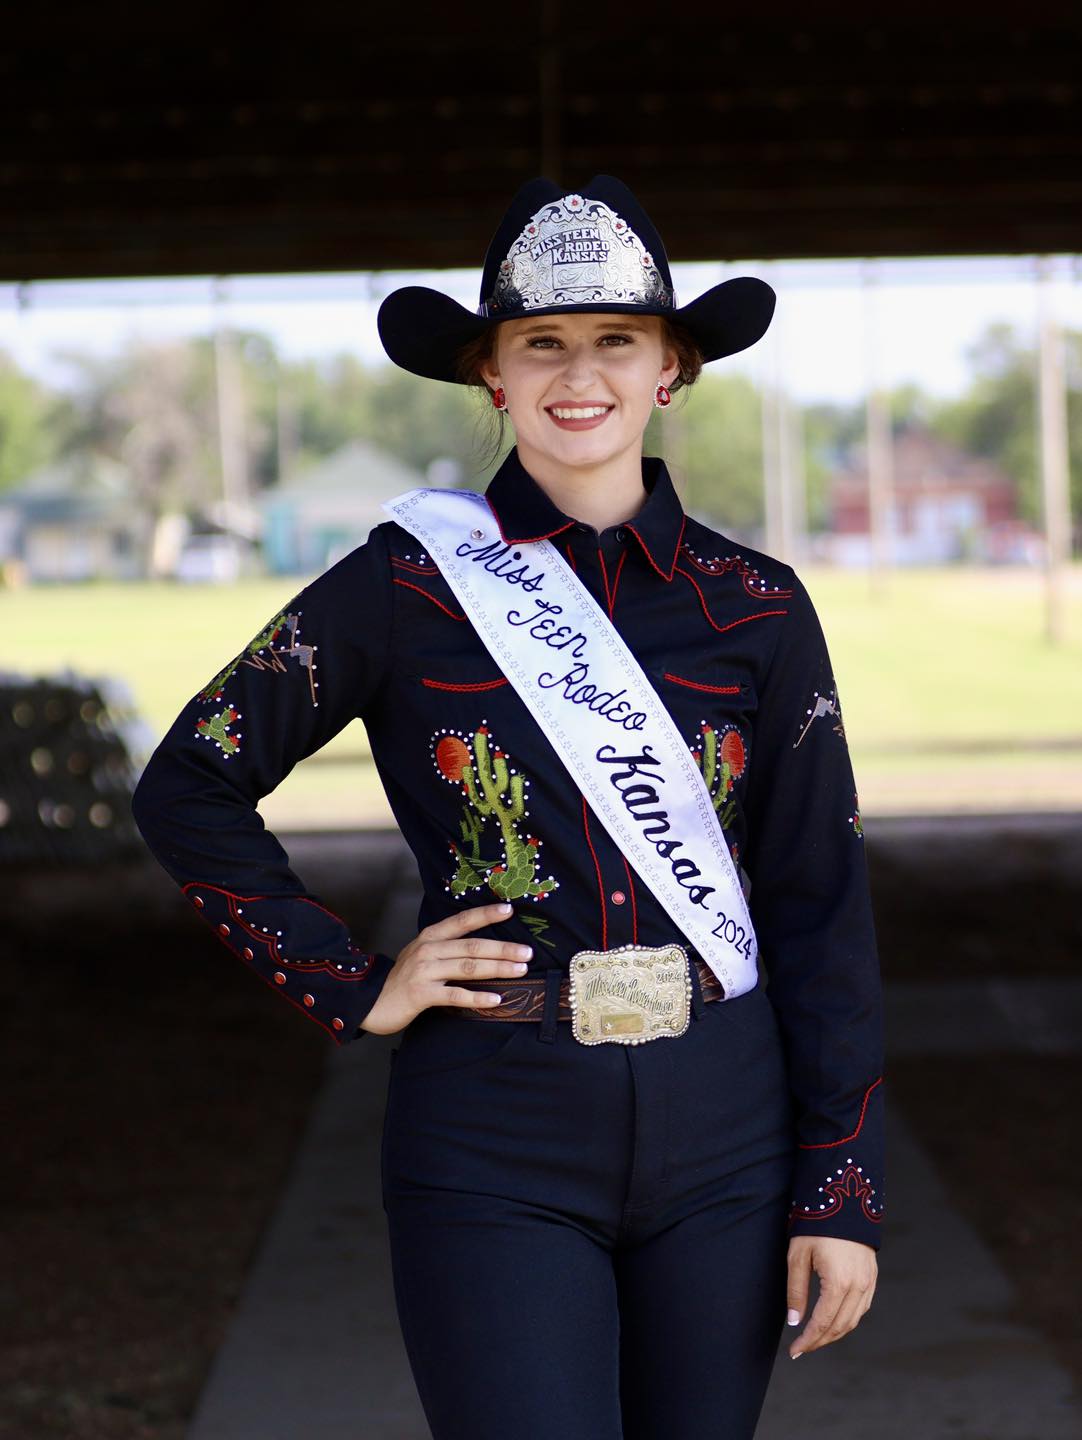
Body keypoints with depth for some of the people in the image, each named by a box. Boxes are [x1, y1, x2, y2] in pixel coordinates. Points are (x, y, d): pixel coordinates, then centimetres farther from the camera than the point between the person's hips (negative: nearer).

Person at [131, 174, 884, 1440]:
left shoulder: (756, 610, 2)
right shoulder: (407, 588, -3)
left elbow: (821, 907, 3)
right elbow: (189, 787, 4)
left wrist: (843, 1189, 0)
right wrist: (349, 987, -2)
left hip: (722, 1145, 2)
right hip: (497, 1152, -2)